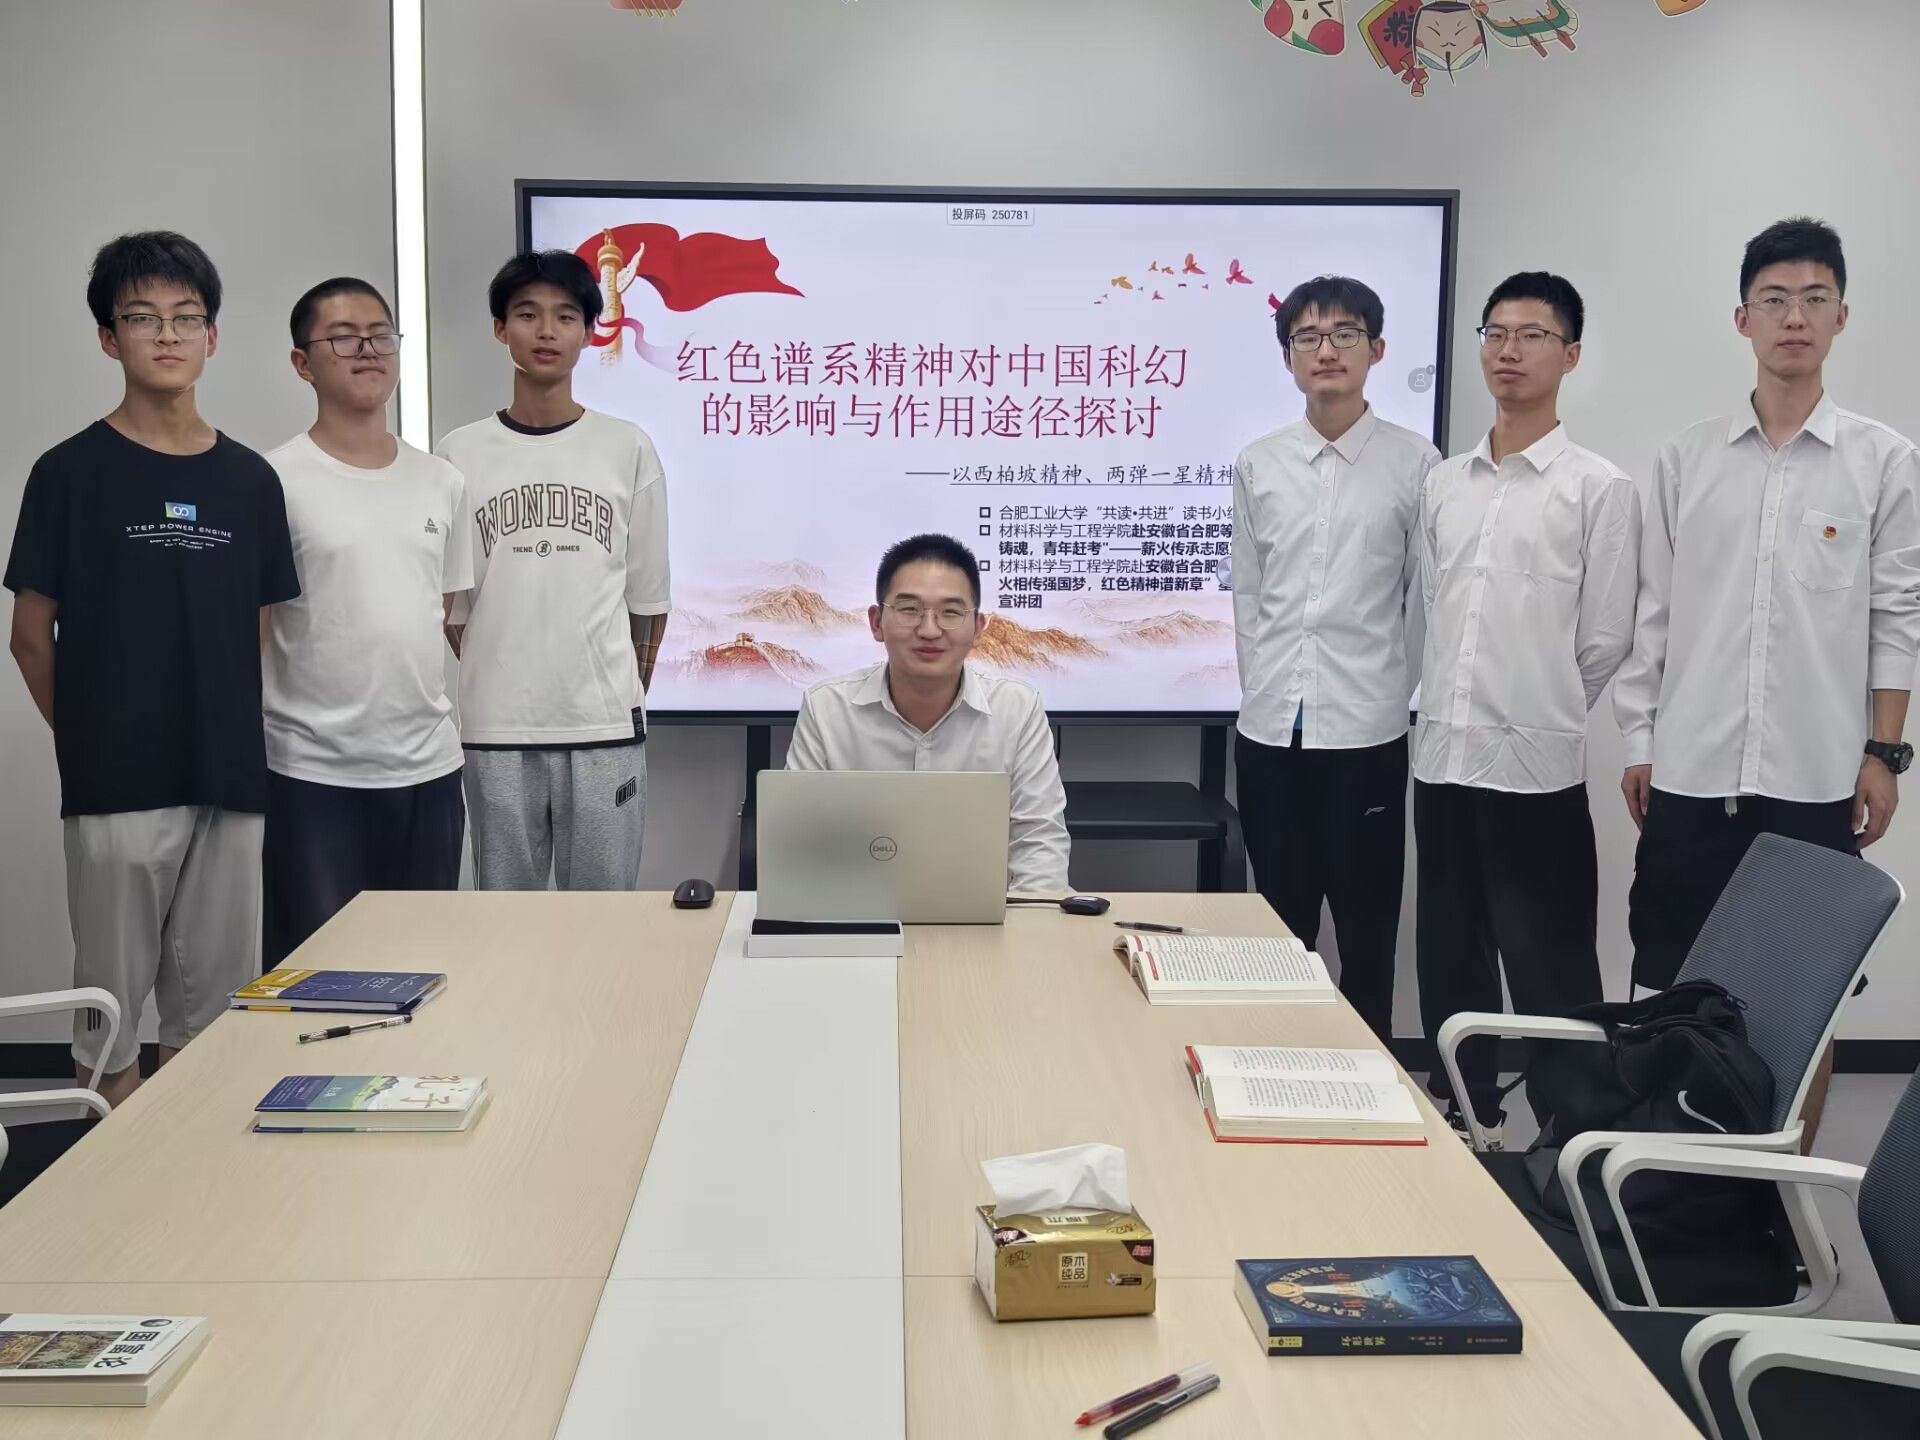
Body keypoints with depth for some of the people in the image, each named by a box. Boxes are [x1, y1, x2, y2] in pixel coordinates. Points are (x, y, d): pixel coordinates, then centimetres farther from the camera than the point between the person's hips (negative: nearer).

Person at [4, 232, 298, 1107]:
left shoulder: (250, 480, 9)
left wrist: (235, 740, 7)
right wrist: (88, 741, 2)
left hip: (230, 783, 3)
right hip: (116, 790, -3)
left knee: (213, 1016, 10)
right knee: (111, 1013, 5)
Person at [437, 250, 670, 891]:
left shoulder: (628, 448, 3)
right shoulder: (460, 455, 4)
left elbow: (648, 596, 8)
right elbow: (451, 602, 8)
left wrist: (629, 694, 10)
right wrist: (480, 693, 7)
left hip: (605, 723, 0)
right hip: (496, 726, 1)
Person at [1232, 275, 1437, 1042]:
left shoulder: (1414, 462, -3)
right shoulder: (1258, 465, 6)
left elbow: (1425, 597, 0)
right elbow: (1247, 593, 10)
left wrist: (1394, 691, 3)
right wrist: (1263, 690, 7)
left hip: (1366, 729, -3)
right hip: (1270, 727, 3)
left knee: (1366, 928, 8)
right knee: (1280, 925, 12)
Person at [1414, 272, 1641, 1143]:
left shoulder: (1600, 489, -4)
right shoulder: (1444, 484, 11)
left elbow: (1605, 639, -3)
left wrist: (1542, 711, 5)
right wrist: (1459, 706, 10)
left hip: (1535, 761, -5)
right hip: (1443, 750, 5)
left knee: (1548, 965, 0)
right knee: (1451, 954, 14)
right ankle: (1466, 1112, 27)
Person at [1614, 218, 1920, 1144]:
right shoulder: (1686, 458, 5)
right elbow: (1653, 609, 7)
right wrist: (1638, 742, 5)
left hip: (1817, 778, -1)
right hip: (1690, 771, 1)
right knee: (1673, 989, 7)